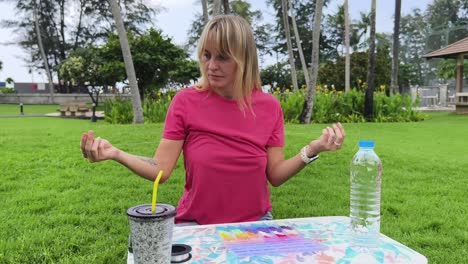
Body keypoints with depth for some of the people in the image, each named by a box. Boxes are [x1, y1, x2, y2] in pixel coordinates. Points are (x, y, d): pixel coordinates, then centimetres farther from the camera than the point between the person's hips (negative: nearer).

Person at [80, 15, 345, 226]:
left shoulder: (269, 106, -5)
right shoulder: (185, 101, -9)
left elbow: (275, 175, -4)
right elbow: (161, 170, -12)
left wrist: (312, 149, -18)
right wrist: (115, 153, -26)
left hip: (255, 223, 2)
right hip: (196, 224, -1)